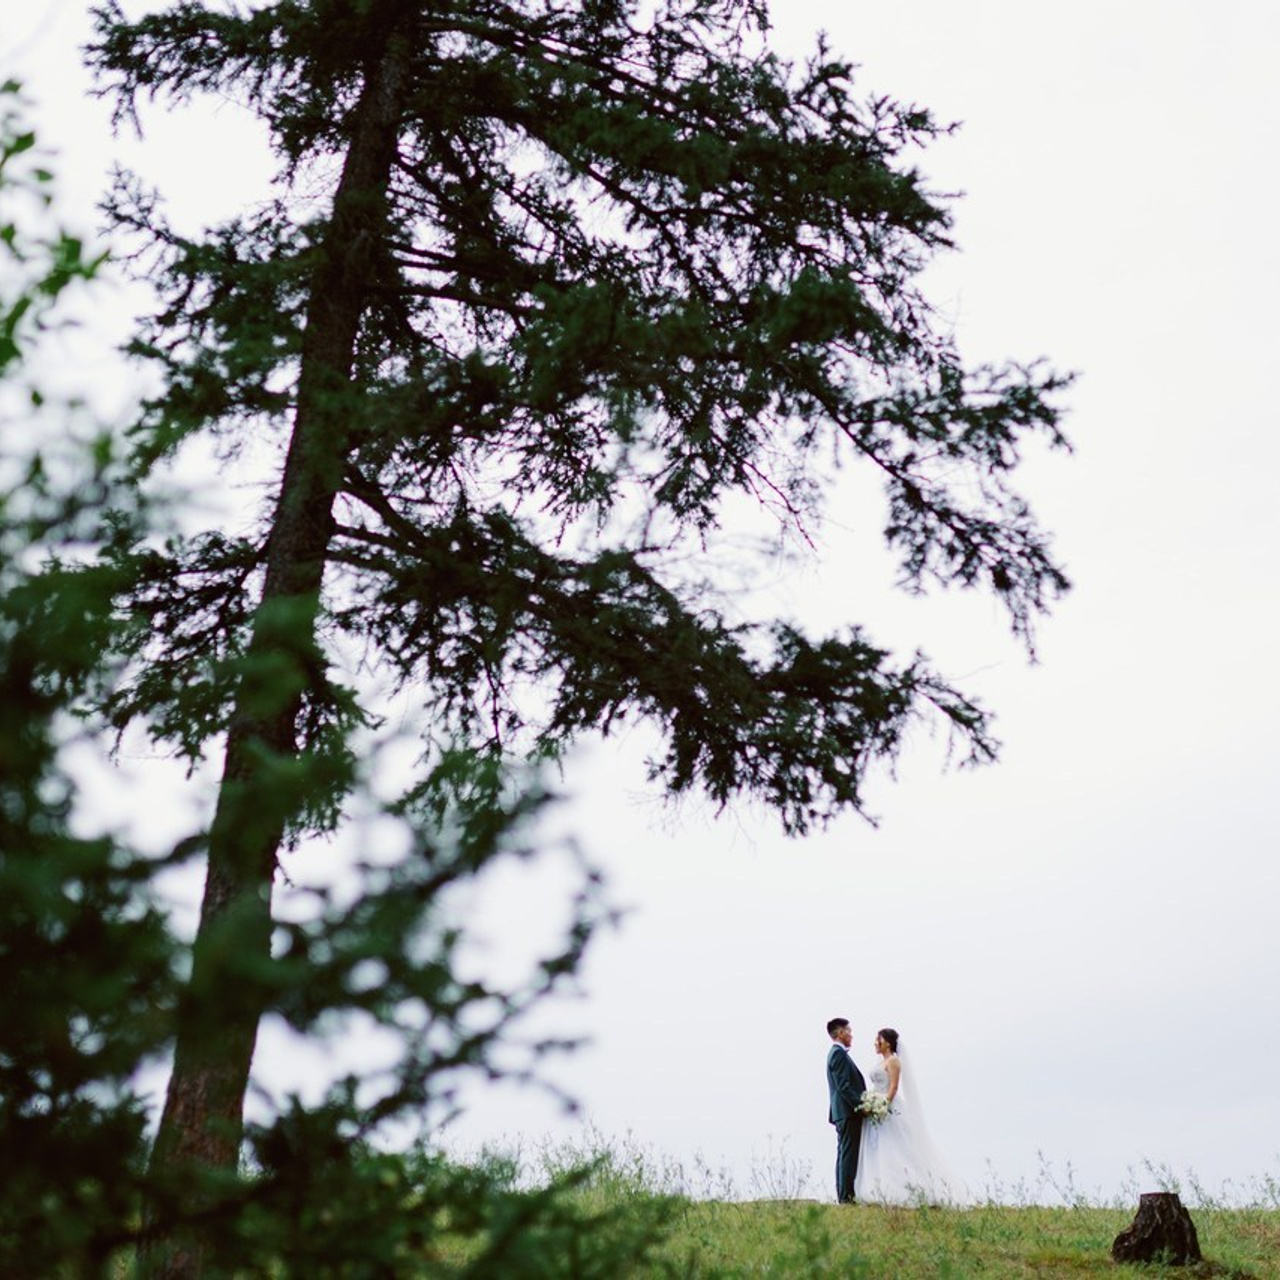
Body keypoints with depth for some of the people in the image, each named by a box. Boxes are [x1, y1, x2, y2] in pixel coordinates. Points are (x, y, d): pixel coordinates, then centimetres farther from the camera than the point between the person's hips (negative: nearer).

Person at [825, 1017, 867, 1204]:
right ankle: (846, 1197, -11)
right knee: (848, 1155, -10)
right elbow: (844, 1086, -20)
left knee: (845, 1154, 11)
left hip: (843, 1112, 11)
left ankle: (844, 1196, 13)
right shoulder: (839, 1053, -13)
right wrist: (861, 1105, -20)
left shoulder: (837, 1053, 19)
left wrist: (861, 1104, 17)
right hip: (847, 1112, -11)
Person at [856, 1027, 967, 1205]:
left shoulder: (893, 1061, -8)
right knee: (877, 1154, 5)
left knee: (894, 1153, -10)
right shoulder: (882, 1062, 19)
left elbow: (893, 1087, -16)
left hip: (890, 1110, -9)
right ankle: (884, 1193, 4)